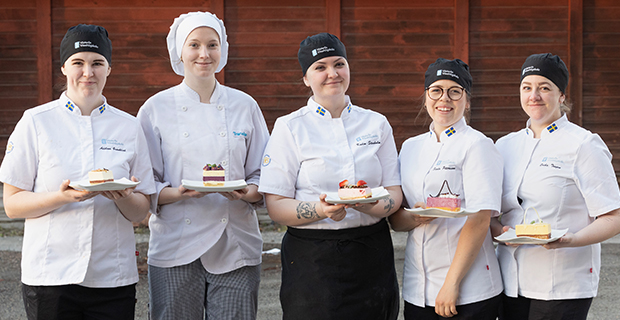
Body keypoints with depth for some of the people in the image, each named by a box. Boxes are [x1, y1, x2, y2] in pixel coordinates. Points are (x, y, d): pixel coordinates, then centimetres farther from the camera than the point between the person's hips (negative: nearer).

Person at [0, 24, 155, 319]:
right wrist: (63, 197, -18)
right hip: (50, 276, -2)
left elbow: (140, 212, 8)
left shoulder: (129, 127, 6)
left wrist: (123, 197, -14)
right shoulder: (36, 122, 0)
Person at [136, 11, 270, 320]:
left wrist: (249, 192, -12)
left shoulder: (245, 106, 7)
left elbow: (264, 176, 9)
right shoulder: (156, 108, 3)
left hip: (236, 248, 1)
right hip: (175, 247, -1)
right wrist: (175, 193, -17)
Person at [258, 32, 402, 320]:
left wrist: (372, 205, -17)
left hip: (372, 257, 3)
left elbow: (394, 193, 5)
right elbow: (276, 206, -6)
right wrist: (321, 210, -24)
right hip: (312, 259, -3)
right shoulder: (289, 128, 0)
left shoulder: (377, 124, 9)